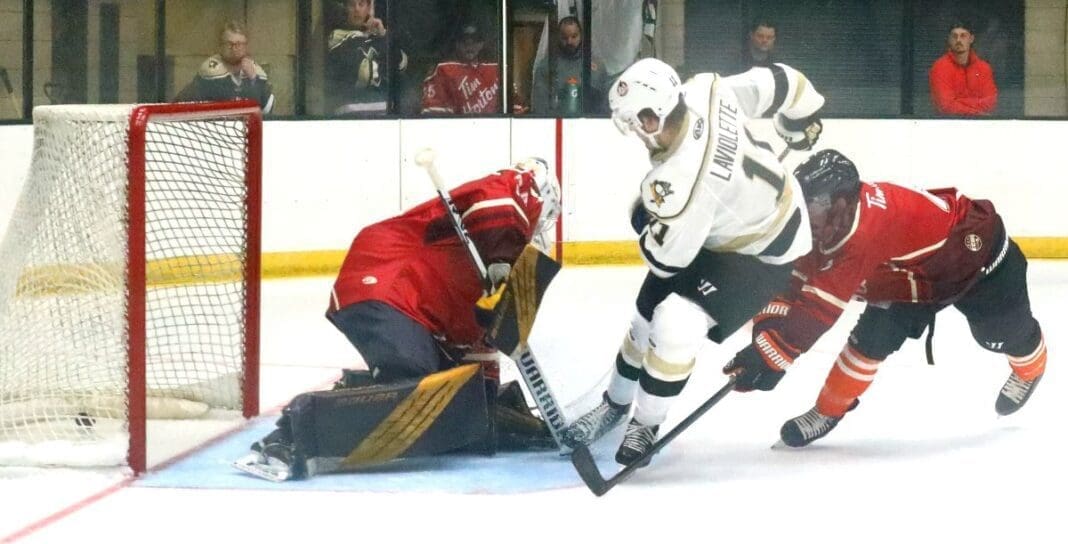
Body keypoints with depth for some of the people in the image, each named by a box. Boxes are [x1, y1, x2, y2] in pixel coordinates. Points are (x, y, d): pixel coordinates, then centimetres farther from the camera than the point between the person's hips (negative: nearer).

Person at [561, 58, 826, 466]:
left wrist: (645, 221, -4)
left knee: (676, 324, -20)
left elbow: (665, 256, -25)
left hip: (763, 249, -9)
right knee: (650, 313, 13)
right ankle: (616, 403, 33)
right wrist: (802, 121, 15)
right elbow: (776, 84, -6)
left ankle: (645, 425, 0)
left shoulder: (681, 180, -39)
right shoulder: (704, 91, -21)